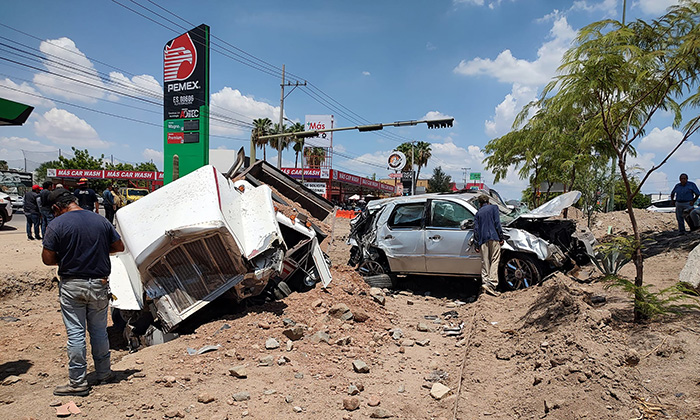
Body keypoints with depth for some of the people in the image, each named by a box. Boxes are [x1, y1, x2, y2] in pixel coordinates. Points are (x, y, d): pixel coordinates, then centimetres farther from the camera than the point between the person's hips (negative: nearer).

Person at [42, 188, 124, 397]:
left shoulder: (57, 225, -9)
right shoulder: (100, 220, 1)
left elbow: (47, 258, -10)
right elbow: (119, 246, 8)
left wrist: (65, 259, 9)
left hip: (72, 285, -3)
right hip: (99, 285, 3)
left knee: (75, 333, 5)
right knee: (99, 330, 15)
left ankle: (78, 382, 12)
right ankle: (104, 373, 27)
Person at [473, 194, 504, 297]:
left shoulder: (478, 213, 19)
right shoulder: (493, 207, 10)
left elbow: (476, 229, 13)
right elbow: (497, 223, -2)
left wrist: (477, 244, 14)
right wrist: (501, 237, -1)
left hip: (483, 240, 4)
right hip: (493, 238, -3)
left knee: (485, 262, 6)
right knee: (494, 261, -7)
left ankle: (485, 283, 0)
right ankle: (491, 284, -18)